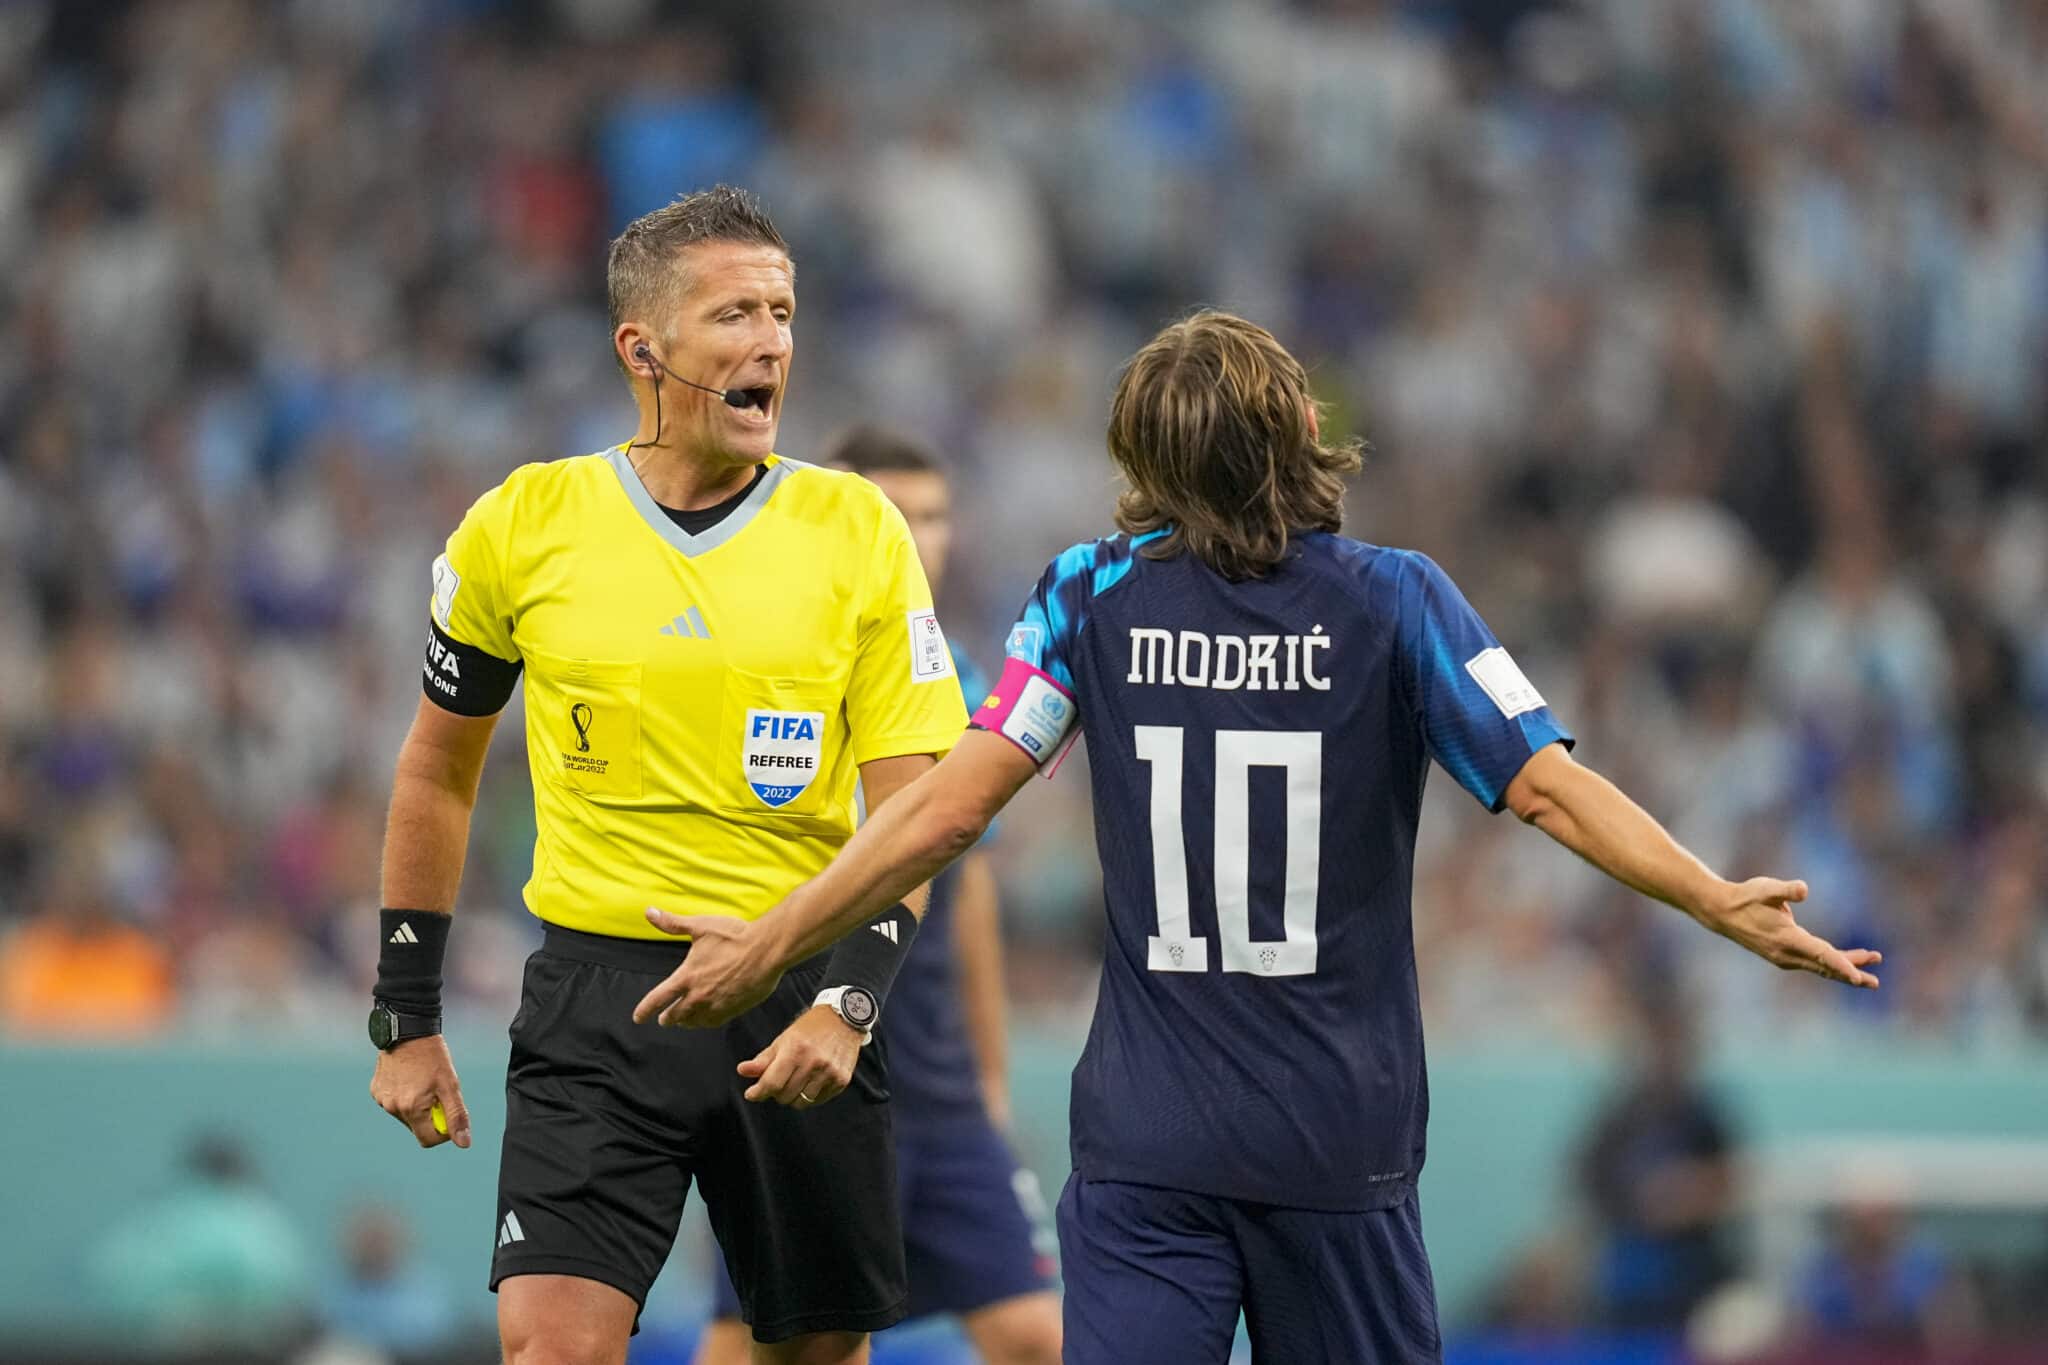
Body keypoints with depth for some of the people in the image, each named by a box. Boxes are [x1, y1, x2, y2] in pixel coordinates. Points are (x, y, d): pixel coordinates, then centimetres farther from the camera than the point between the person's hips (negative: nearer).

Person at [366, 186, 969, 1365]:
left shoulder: (858, 530, -1)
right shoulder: (525, 524, 0)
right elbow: (439, 769, 13)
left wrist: (847, 1002, -18)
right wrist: (406, 1018, 12)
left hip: (796, 992, 1)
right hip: (597, 995, -1)